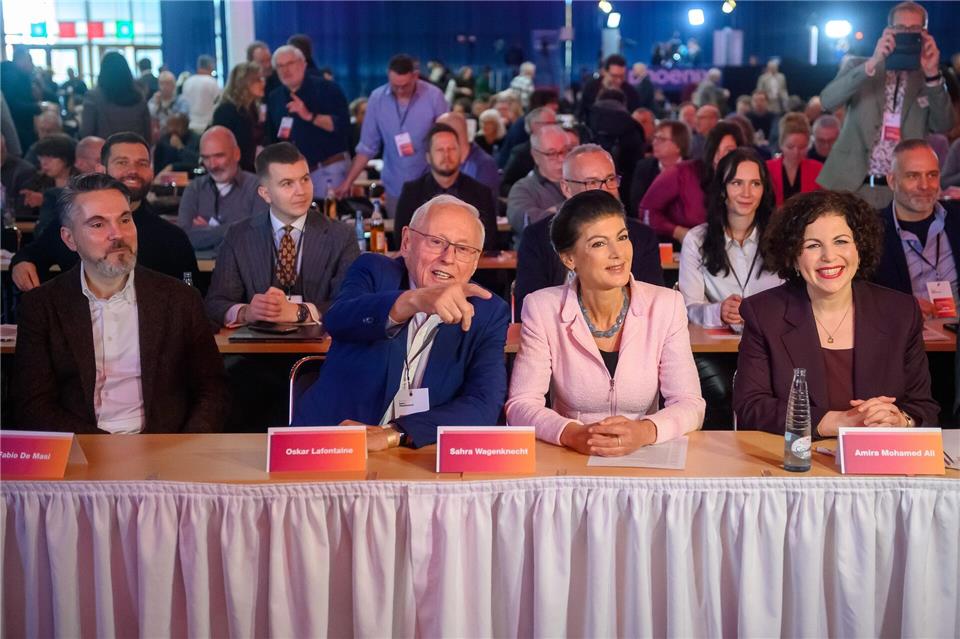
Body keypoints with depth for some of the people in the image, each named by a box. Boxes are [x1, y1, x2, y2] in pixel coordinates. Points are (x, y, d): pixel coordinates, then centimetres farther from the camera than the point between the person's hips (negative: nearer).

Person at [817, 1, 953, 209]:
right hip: (850, 186, -1)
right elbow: (828, 101, -11)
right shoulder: (858, 66, 6)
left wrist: (932, 75, -13)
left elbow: (943, 127, -3)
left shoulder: (929, 79, 10)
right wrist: (872, 63, -19)